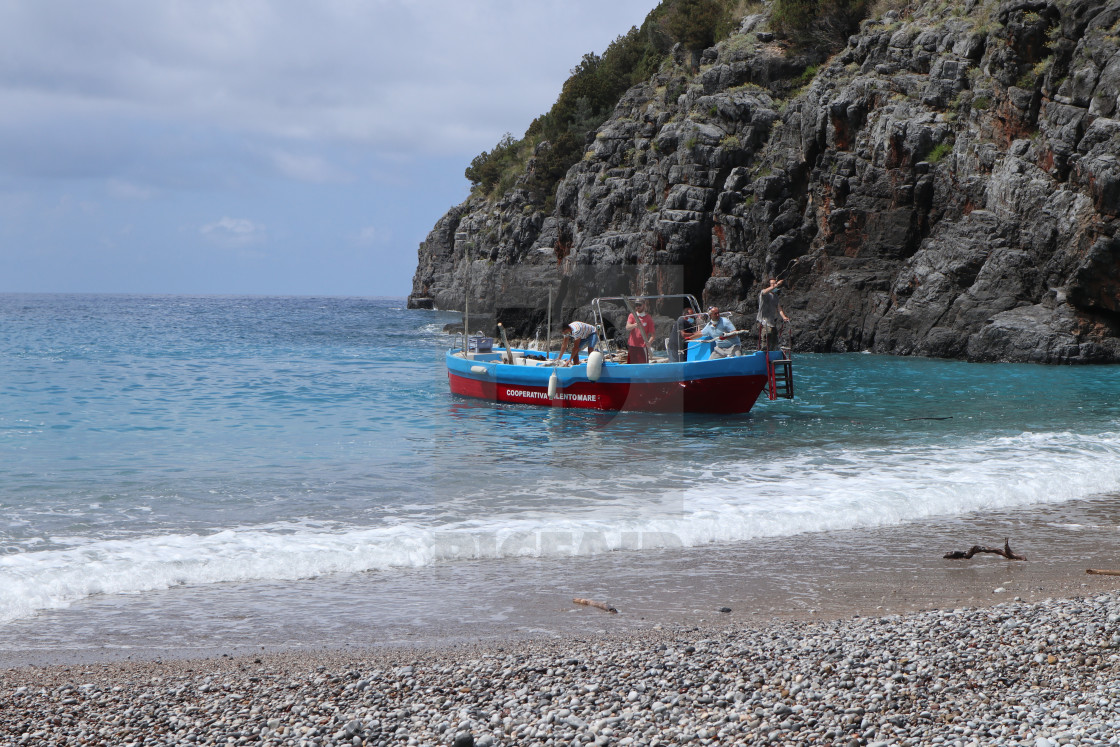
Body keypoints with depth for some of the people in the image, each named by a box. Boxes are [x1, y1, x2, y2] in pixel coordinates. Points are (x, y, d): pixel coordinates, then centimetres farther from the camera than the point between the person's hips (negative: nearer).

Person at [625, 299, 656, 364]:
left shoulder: (649, 318, 0)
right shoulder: (632, 316, 6)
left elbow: (651, 334, -2)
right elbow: (627, 327, -10)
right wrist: (635, 325, -32)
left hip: (642, 346, -3)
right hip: (632, 346, 3)